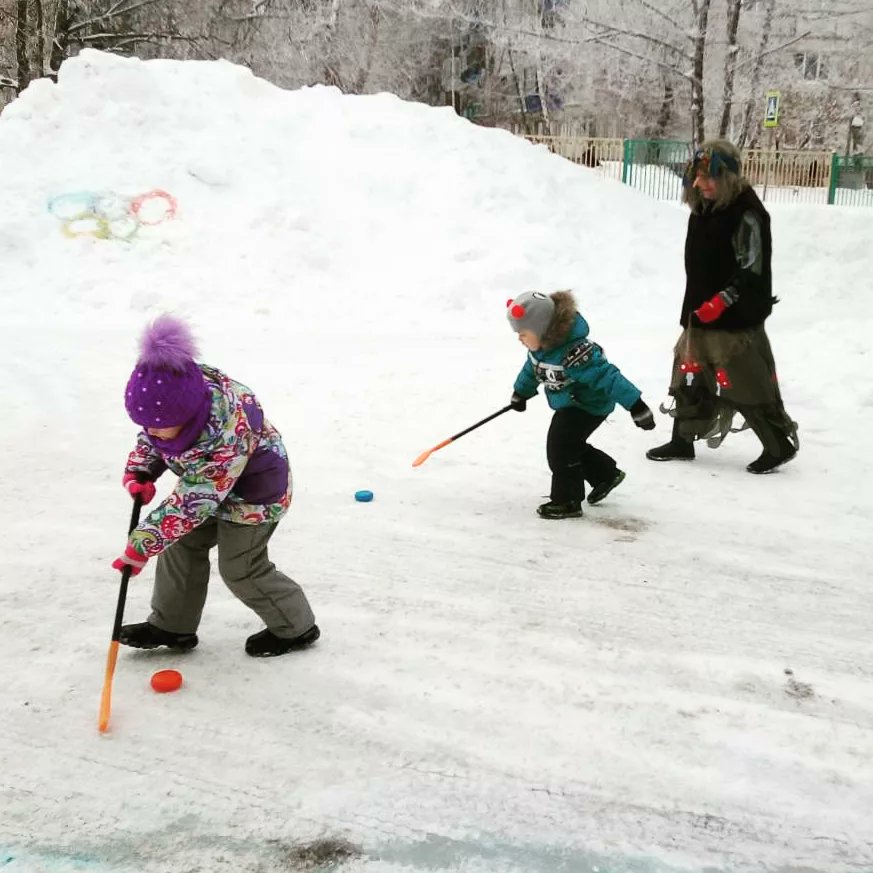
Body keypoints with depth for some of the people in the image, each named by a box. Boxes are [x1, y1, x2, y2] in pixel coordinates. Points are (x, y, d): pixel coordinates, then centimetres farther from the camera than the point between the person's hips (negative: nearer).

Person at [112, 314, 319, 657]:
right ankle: (172, 625, 23)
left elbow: (192, 502, -35)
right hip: (207, 478, 8)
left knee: (240, 568, 2)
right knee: (181, 543, 6)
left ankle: (295, 628, 22)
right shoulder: (174, 393, -20)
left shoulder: (224, 437, -42)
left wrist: (142, 544, -31)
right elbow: (150, 440, 1)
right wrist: (139, 473, -17)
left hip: (251, 491, -8)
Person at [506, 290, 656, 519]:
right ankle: (606, 474, 39)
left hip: (589, 405, -9)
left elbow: (606, 376, -38)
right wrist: (520, 393, 25)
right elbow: (532, 367, 12)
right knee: (569, 444, 19)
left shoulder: (573, 353, -38)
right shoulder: (541, 343, -10)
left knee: (560, 447, -12)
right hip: (569, 404, 9)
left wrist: (635, 406, -40)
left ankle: (567, 501, 2)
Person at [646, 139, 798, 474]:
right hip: (701, 315, 9)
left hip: (737, 319, -9)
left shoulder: (746, 213, -16)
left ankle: (781, 444, 11)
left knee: (748, 384, -4)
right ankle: (682, 440, 25)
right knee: (689, 378, 13)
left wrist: (720, 302, -24)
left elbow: (752, 271, -19)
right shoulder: (702, 209, 11)